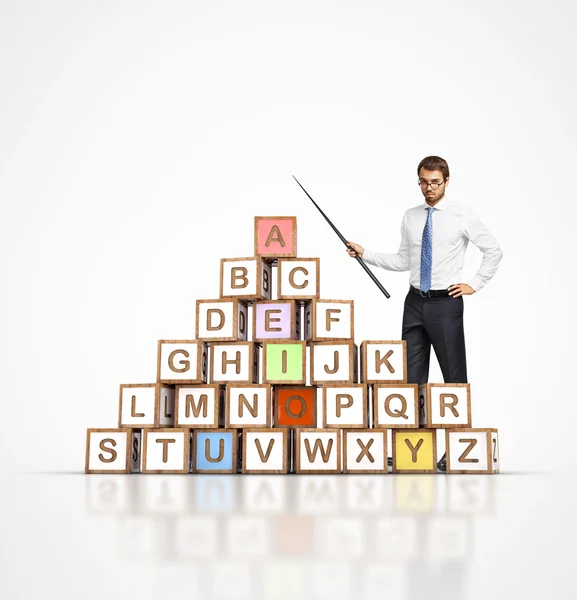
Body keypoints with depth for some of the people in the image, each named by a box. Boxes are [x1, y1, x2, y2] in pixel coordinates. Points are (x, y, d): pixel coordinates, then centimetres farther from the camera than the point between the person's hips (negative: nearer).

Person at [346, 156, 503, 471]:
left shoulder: (461, 216, -5)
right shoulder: (410, 217, 8)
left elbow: (494, 251, 2)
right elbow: (403, 261, 13)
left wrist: (475, 284, -2)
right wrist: (365, 253, 5)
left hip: (446, 303, -5)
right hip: (415, 302, 5)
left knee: (454, 373, 0)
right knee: (412, 373, 8)